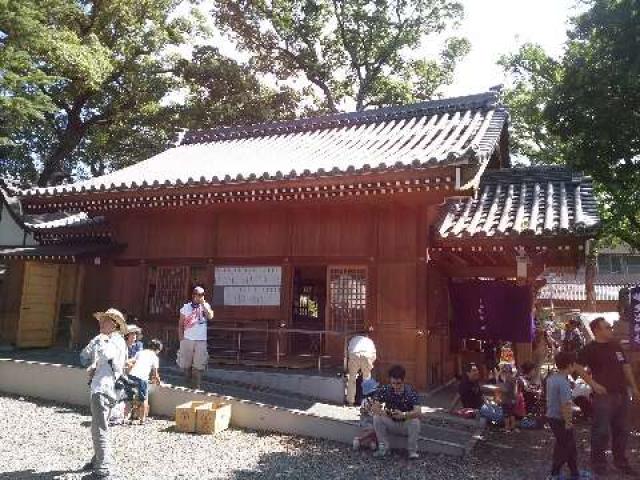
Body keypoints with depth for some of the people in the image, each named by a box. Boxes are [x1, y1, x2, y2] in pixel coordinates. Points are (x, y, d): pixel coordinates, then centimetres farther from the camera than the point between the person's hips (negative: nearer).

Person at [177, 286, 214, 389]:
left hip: (201, 340, -1)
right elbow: (181, 324, 8)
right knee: (186, 364, 9)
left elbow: (210, 317, -16)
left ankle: (195, 386, 9)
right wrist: (181, 338, 1)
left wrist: (203, 304, -15)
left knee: (198, 365, 0)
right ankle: (187, 384, 25)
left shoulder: (206, 306, 4)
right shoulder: (186, 307, 5)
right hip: (187, 340, 1)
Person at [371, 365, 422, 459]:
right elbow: (374, 407, -19)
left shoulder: (410, 391, -20)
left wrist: (403, 415, -50)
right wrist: (381, 412, -43)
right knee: (377, 418, -24)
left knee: (415, 421, -32)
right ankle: (384, 447, -5)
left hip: (406, 425, -2)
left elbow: (418, 412, -32)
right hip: (391, 424, 2)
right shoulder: (385, 390, -13)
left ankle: (412, 450, -9)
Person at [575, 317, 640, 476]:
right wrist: (594, 384, -16)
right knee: (601, 430, -1)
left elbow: (626, 366, 17)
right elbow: (578, 367, -14)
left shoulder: (616, 346, 10)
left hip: (622, 394, 7)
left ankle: (621, 461, 30)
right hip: (604, 395, -7)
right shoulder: (590, 349, -10)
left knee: (622, 430, 15)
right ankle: (598, 462, 13)